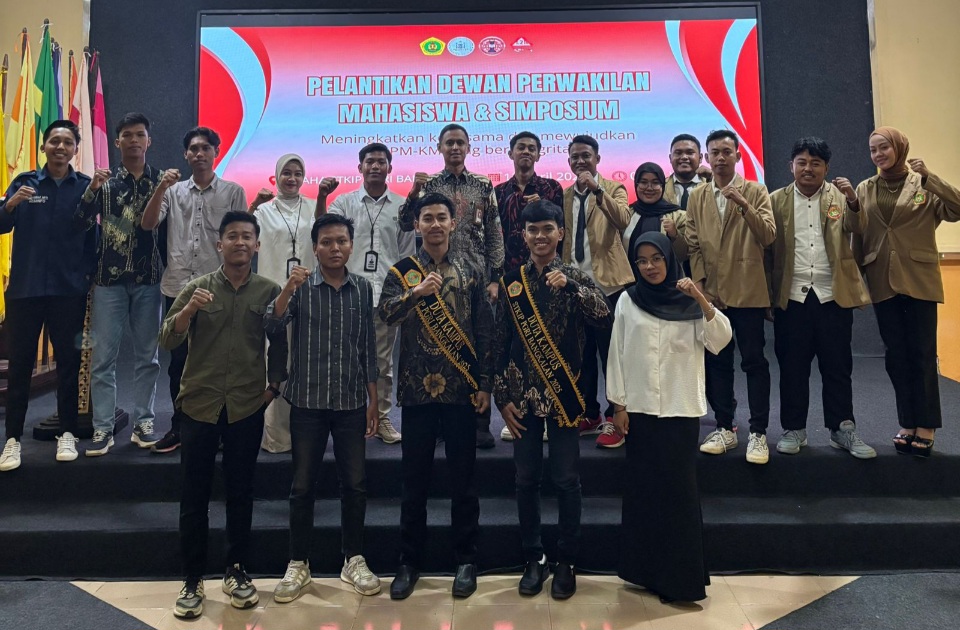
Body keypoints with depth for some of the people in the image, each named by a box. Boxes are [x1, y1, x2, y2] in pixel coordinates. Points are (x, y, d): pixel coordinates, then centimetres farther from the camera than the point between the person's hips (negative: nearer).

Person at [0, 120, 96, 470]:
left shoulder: (85, 185, 4)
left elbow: (92, 234, 3)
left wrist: (90, 274, -3)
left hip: (69, 288, -1)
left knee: (69, 361, 5)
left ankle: (67, 434, 15)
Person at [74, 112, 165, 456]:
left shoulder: (161, 180, 6)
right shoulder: (105, 181, 7)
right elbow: (80, 224, -3)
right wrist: (91, 190, -17)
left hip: (149, 279, 0)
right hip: (109, 278, 0)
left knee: (147, 355, 5)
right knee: (103, 355, 0)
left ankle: (143, 423, 14)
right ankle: (103, 428, 6)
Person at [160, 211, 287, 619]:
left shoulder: (269, 291, 1)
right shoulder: (197, 288, 1)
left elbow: (279, 343, 8)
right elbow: (167, 341, -3)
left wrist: (274, 385, -1)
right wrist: (187, 310, -19)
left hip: (247, 407, 0)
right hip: (198, 403, 0)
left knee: (240, 493, 10)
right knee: (194, 495, 6)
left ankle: (236, 571, 25)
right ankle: (192, 580, 18)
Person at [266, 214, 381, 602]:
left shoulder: (362, 289, 4)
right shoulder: (300, 286, -1)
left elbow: (368, 348, 7)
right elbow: (272, 327, -14)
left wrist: (373, 401, 6)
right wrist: (288, 289, -27)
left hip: (351, 402, 2)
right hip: (307, 401, -1)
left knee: (355, 483, 7)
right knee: (303, 485, 7)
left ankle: (354, 560, 23)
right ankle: (298, 564, 21)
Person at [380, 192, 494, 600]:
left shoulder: (471, 273, 6)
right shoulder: (402, 271, 5)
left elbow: (485, 332, 4)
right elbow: (386, 313, -12)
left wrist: (484, 384, -1)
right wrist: (417, 292, -29)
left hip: (461, 390, 0)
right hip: (417, 389, 0)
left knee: (462, 479, 7)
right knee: (414, 480, 8)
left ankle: (466, 560, 21)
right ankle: (409, 562, 23)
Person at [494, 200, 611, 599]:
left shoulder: (575, 277, 0)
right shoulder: (511, 282, 4)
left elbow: (605, 317, -17)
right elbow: (500, 342, 5)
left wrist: (570, 285, -27)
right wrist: (502, 397, 1)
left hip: (564, 394, -2)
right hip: (523, 395, 2)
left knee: (566, 480, 5)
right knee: (526, 480, 9)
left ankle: (566, 562, 20)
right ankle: (533, 558, 24)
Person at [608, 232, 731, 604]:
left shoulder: (689, 303, 2)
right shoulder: (628, 301, 3)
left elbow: (720, 340, -11)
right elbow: (617, 355, 3)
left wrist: (701, 299, -22)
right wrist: (619, 405, 0)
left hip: (681, 409, -1)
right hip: (640, 408, 1)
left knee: (678, 489, 0)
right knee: (643, 488, 7)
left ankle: (680, 577, 10)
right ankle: (646, 570, 20)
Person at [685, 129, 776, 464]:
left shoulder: (756, 191, 2)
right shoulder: (697, 197, 9)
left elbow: (768, 237, -10)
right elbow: (693, 245, 8)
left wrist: (744, 205, -22)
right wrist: (700, 285, 0)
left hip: (748, 292, -3)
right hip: (711, 293, 3)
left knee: (754, 361, 0)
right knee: (716, 361, 8)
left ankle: (758, 433, 8)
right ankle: (724, 428, 18)